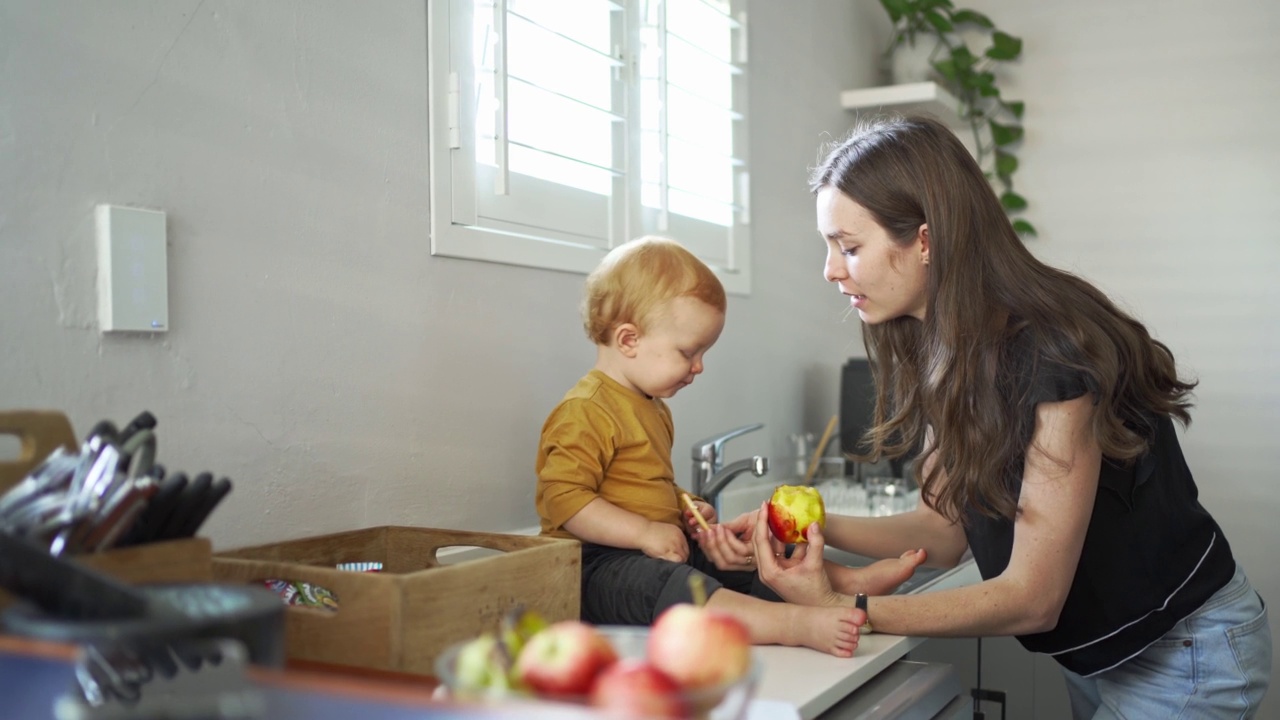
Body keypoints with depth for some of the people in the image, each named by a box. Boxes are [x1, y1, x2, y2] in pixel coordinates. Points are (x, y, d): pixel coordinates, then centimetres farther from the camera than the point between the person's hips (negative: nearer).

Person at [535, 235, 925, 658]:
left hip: (663, 555, 11)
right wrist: (645, 532, -25)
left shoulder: (651, 407, 20)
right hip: (598, 564, -11)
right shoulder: (585, 411, -15)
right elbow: (562, 498, -24)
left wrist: (684, 511, 12)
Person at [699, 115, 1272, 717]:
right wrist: (810, 525, -16)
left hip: (1185, 652, -7)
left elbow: (1031, 599, -27)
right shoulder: (942, 351, -5)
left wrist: (842, 609, -29)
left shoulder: (1052, 357, -31)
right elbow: (946, 530, -1)